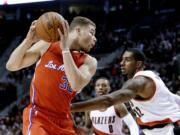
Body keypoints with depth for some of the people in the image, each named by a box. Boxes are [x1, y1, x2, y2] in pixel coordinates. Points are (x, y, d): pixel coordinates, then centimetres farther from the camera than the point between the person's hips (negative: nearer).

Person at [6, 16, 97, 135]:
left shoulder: (89, 62, 2)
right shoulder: (47, 45, 2)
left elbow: (77, 85, -20)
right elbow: (11, 66, 2)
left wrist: (65, 49, -18)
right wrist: (29, 40, -12)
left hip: (64, 122, 3)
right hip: (38, 117, -3)